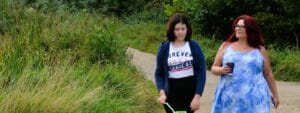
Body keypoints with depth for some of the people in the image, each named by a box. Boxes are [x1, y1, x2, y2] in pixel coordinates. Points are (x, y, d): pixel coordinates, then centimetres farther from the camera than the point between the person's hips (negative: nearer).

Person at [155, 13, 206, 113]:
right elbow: (159, 73, 3)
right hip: (171, 93, 0)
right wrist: (161, 92, -12)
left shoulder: (194, 46, -2)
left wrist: (197, 96, -11)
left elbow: (201, 72, -4)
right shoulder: (164, 48, -1)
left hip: (190, 91, 0)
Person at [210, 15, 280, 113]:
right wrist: (222, 70, -10)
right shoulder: (226, 46, 9)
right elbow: (214, 68, 12)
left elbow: (268, 75, 16)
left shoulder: (260, 50, 8)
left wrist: (275, 95, 19)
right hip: (230, 97, 1)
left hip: (254, 98, -1)